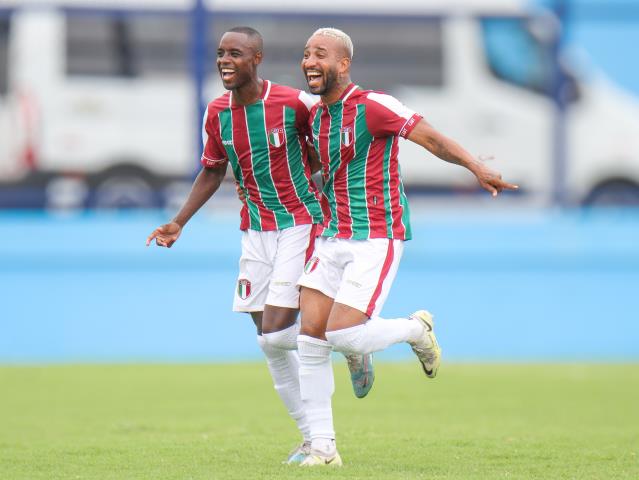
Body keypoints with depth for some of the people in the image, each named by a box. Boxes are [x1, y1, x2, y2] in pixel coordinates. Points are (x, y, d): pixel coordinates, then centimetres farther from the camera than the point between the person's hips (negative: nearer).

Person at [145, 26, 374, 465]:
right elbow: (212, 173, 14)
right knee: (270, 344, 3)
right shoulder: (217, 113, 0)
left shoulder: (294, 103, -16)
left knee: (277, 333, -16)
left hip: (300, 223, -5)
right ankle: (312, 439, 14)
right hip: (255, 229, 5)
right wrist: (179, 223, 7)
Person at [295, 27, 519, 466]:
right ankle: (323, 447, 2)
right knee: (310, 336, -4)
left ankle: (416, 330, 14)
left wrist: (476, 167, -29)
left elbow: (430, 137, -17)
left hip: (377, 239, -7)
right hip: (334, 237, 7)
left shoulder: (371, 106, -13)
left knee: (342, 334, -16)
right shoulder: (315, 115, 11)